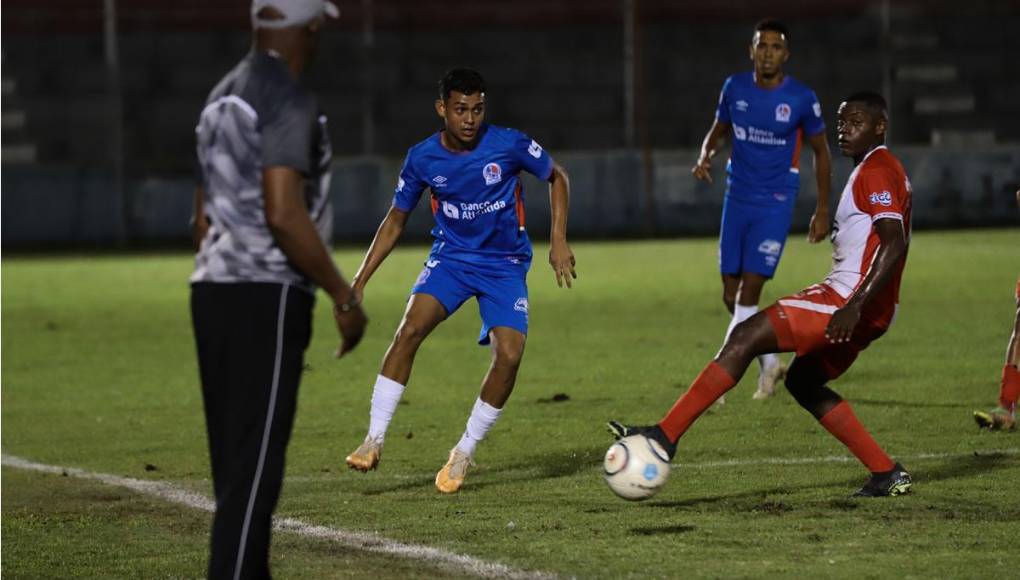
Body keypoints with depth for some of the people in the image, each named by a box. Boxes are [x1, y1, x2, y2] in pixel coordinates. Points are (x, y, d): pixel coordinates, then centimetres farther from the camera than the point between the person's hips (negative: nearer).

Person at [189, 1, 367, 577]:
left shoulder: (223, 98, 17)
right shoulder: (288, 100, -12)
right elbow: (284, 215, -21)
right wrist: (344, 296, -13)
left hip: (212, 291, 9)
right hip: (267, 298, -9)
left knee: (237, 464, 13)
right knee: (253, 468, -10)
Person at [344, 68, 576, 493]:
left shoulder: (508, 145, -15)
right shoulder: (422, 158, -8)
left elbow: (556, 177, 4)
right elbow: (396, 219, 5)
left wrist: (559, 242, -6)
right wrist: (360, 281, 1)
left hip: (505, 264, -1)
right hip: (450, 257, 1)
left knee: (509, 354, -19)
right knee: (410, 328, -25)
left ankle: (463, 454, 0)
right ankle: (374, 439, -21)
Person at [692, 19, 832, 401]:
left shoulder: (802, 99, -9)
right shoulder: (735, 88, 0)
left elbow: (820, 151, 4)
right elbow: (718, 129, 17)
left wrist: (822, 210, 2)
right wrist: (705, 156, -6)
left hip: (775, 205, -4)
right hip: (737, 198, 4)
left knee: (749, 293, -13)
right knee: (732, 295, 5)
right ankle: (769, 363, 25)